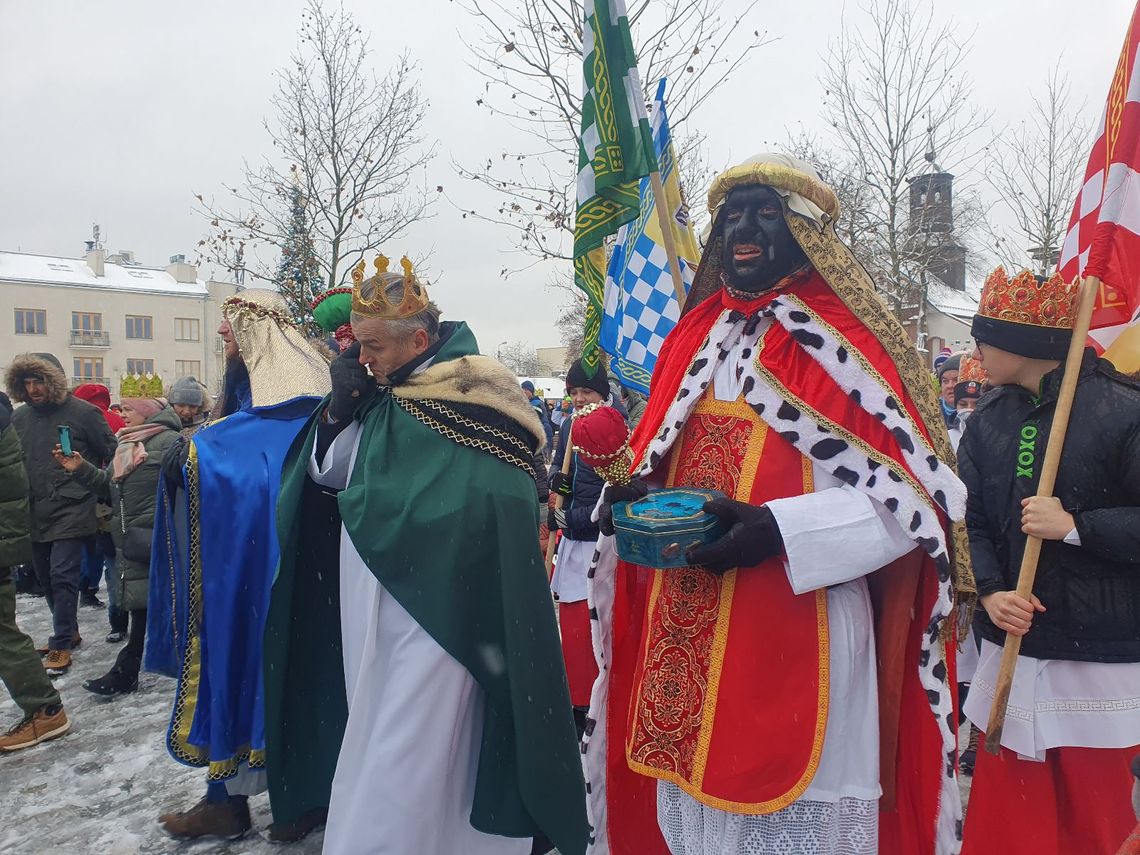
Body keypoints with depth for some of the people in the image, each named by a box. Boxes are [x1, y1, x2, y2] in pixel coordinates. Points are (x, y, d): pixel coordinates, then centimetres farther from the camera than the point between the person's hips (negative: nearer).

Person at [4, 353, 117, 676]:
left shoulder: (82, 412, -9)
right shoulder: (19, 418, 6)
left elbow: (112, 454, -2)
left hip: (70, 512, -6)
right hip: (34, 513, 6)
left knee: (62, 576, -7)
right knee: (46, 577, 15)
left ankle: (61, 644, 5)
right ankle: (68, 632, 32)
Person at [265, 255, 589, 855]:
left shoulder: (469, 391, -12)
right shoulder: (382, 393, 9)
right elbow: (325, 473, 11)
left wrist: (358, 498, -8)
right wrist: (339, 408, -6)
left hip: (432, 615, -8)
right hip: (372, 609, 8)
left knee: (403, 758, 0)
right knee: (377, 740, 18)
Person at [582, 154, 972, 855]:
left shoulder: (846, 339, -5)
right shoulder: (696, 337, 12)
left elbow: (916, 493, -10)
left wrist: (781, 532, -21)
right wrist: (635, 501, -3)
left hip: (799, 631, -5)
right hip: (687, 634, 5)